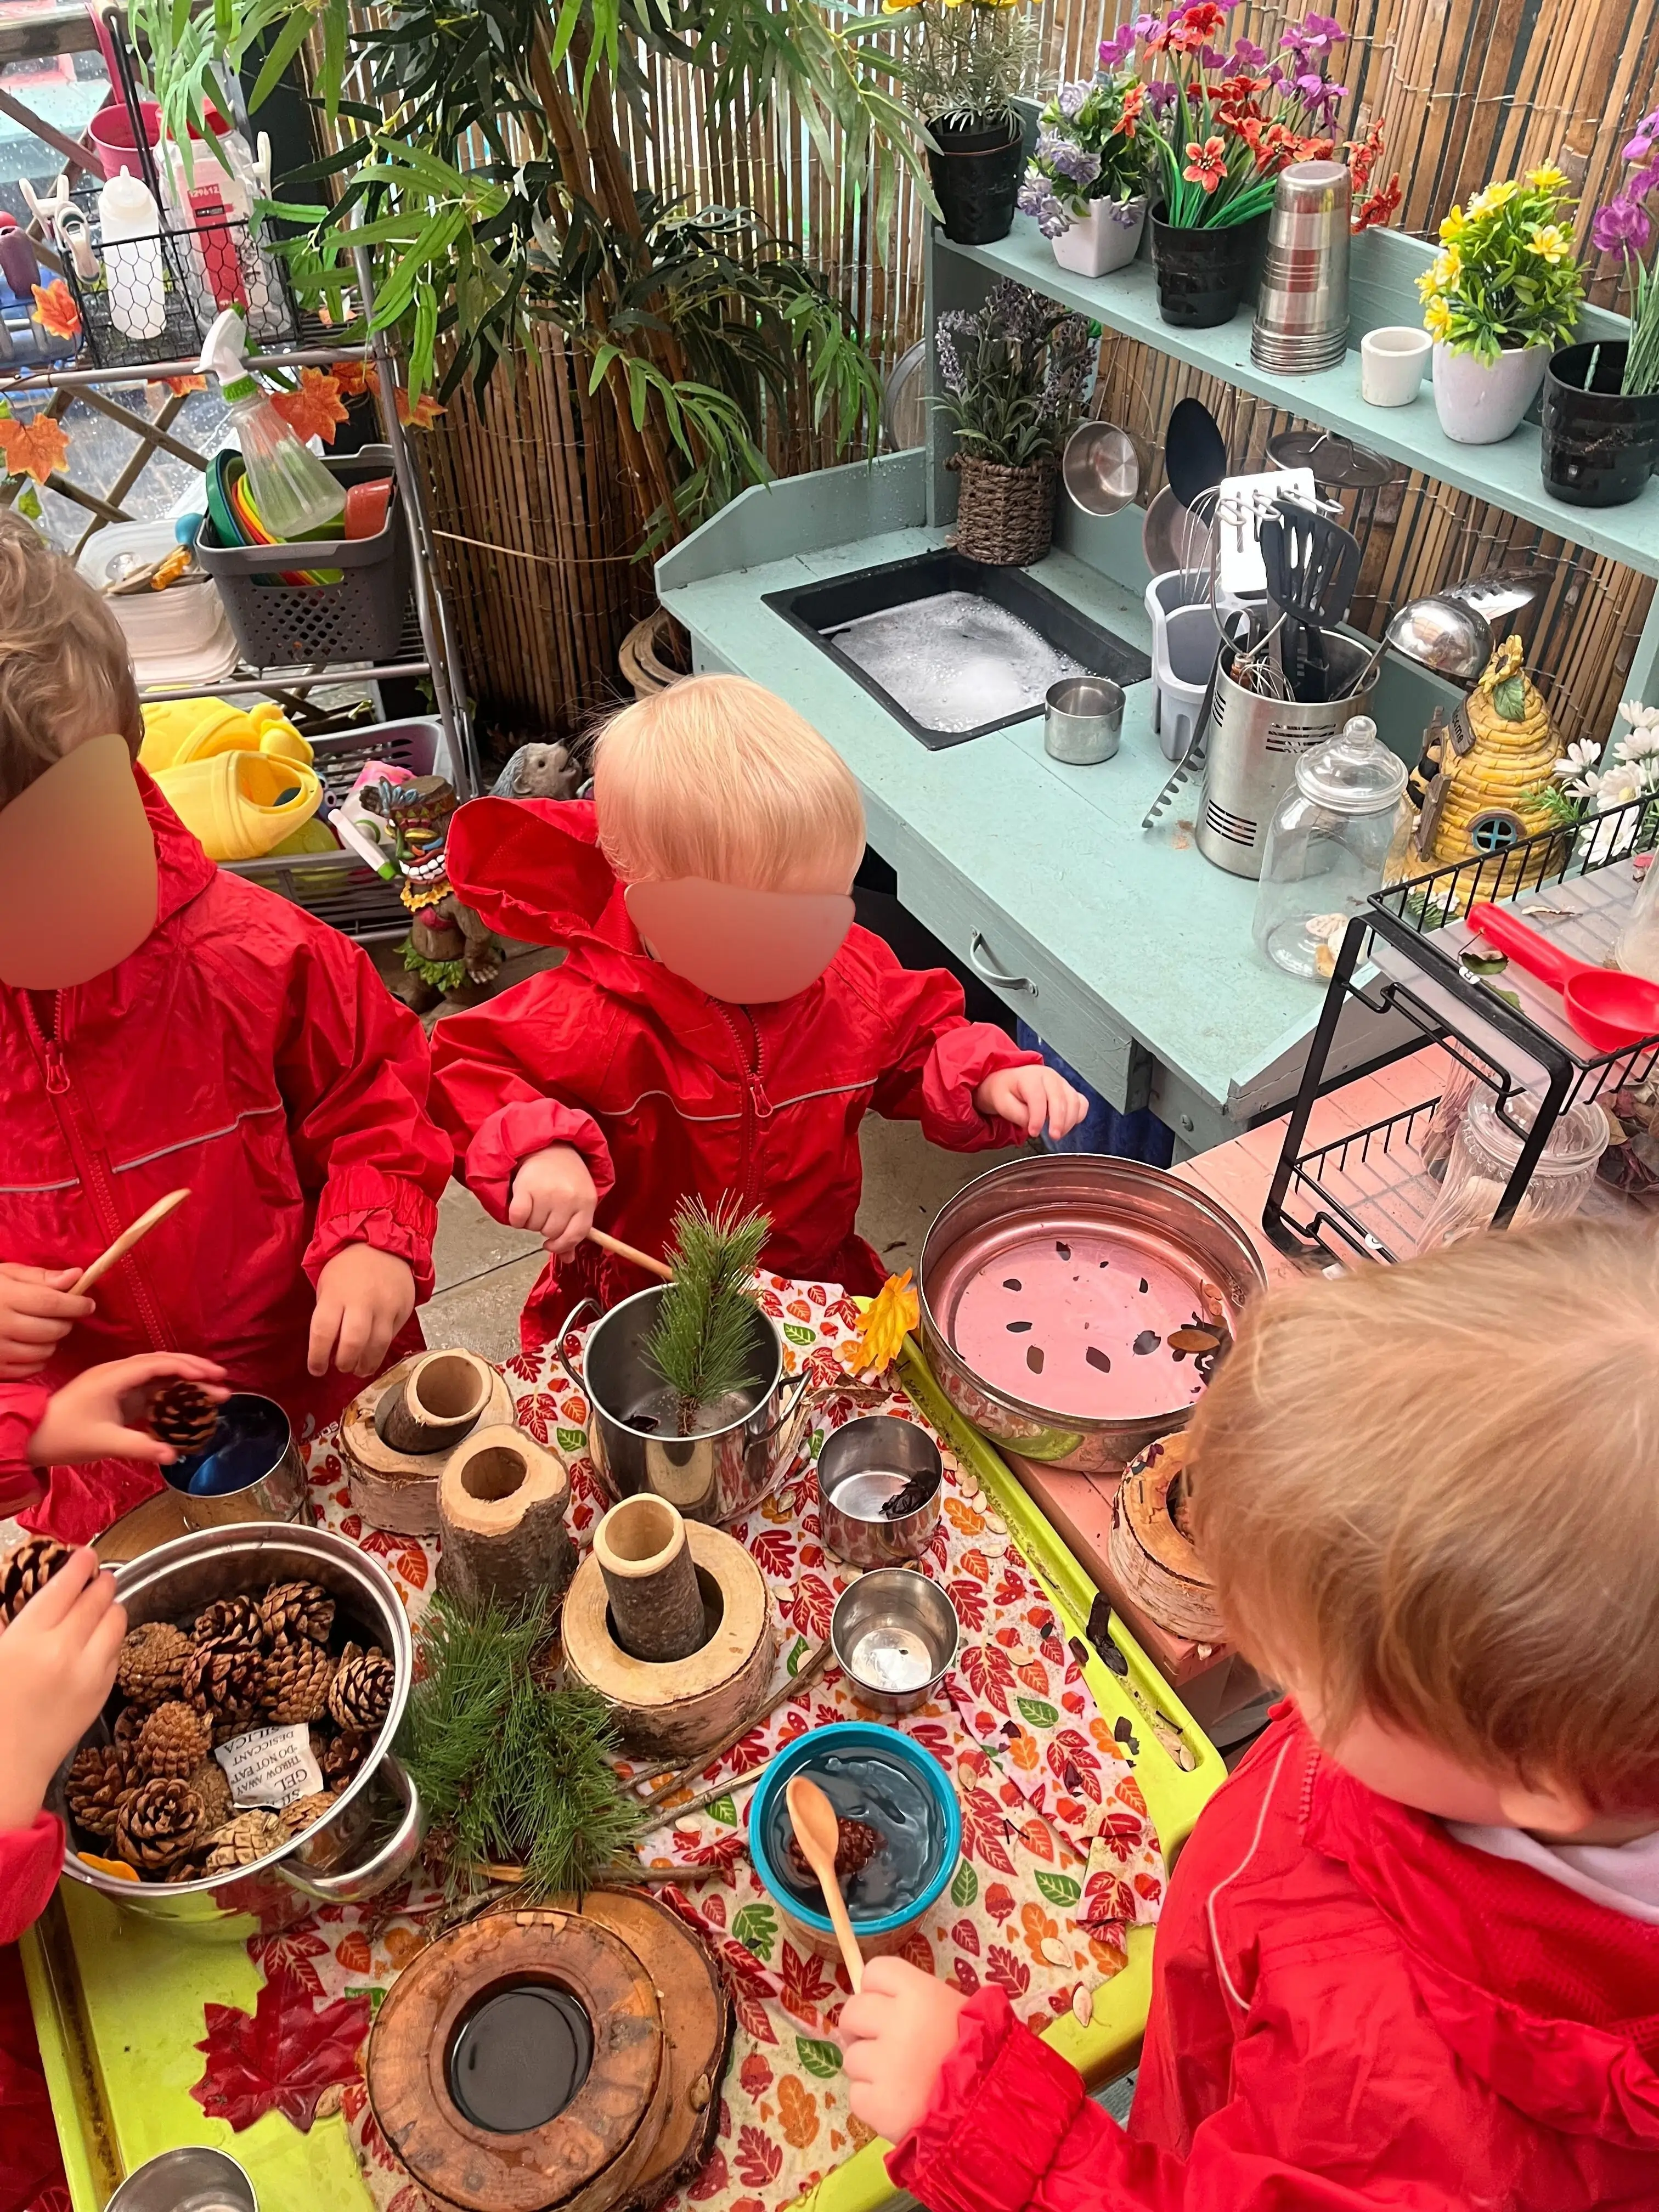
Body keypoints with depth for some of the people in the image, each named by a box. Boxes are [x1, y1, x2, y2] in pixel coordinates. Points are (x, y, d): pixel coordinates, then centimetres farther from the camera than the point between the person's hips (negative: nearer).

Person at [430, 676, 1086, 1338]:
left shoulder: (854, 976, -10)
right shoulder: (589, 1018, -23)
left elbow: (920, 1039, 9)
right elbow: (466, 1068, -13)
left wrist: (984, 1078, -10)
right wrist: (536, 1147, -30)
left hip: (819, 1279, 2)